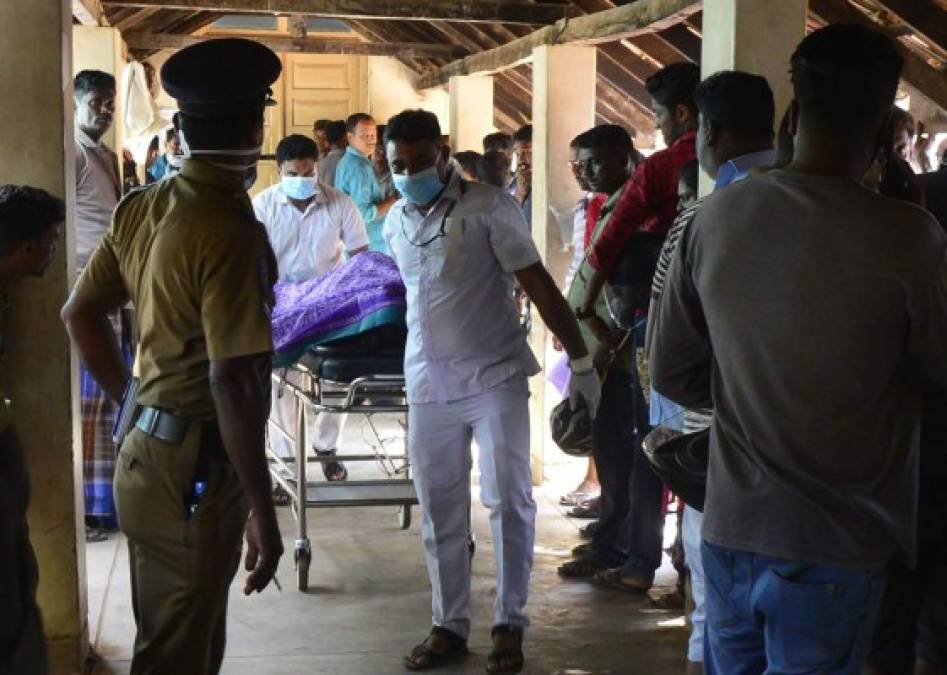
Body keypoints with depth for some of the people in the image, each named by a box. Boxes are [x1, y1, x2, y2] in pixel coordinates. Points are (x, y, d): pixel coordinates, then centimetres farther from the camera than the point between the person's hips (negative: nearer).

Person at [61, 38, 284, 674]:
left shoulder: (142, 207, 3)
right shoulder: (231, 231, -22)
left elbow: (80, 312, 12)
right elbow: (232, 382, -26)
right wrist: (263, 510, -21)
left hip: (150, 449, 9)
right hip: (197, 465, -8)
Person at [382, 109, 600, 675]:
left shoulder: (489, 208, -9)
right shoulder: (396, 223, 9)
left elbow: (539, 285, -9)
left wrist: (581, 360, -12)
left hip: (495, 378, -5)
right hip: (428, 385, 5)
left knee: (510, 502, -2)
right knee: (440, 514, 9)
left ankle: (510, 625, 11)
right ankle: (449, 627, 20)